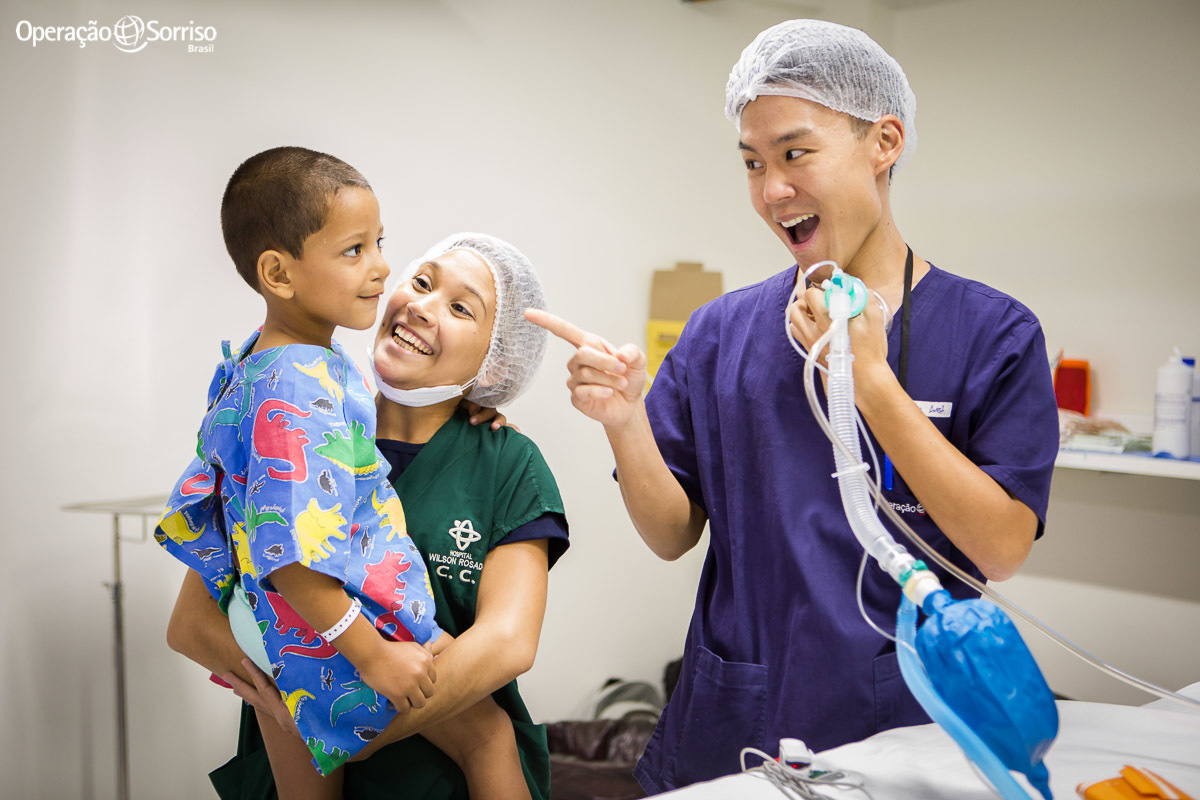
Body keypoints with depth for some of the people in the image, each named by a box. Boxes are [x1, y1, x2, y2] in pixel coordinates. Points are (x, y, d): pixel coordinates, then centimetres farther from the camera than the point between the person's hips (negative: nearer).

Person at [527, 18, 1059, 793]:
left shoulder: (994, 331, -8)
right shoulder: (722, 331, 0)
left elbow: (1002, 551, -15)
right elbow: (674, 535, 0)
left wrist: (870, 383, -21)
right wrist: (624, 420, -18)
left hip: (907, 729, -2)